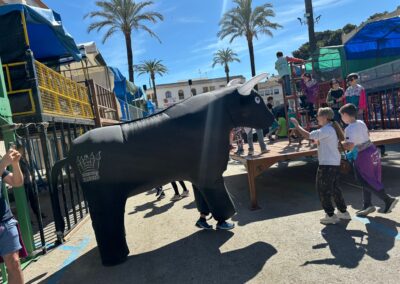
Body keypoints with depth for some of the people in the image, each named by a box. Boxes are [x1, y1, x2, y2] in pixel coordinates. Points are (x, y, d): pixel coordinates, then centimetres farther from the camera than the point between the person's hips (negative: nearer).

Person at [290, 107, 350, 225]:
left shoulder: (326, 130, -17)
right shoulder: (332, 129, 13)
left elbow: (307, 135, -21)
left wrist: (297, 125, -12)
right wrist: (318, 141, 6)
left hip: (327, 164, -10)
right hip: (335, 163, 10)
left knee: (323, 190, 1)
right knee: (334, 188, 20)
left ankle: (331, 216, 8)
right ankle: (343, 212, 30)